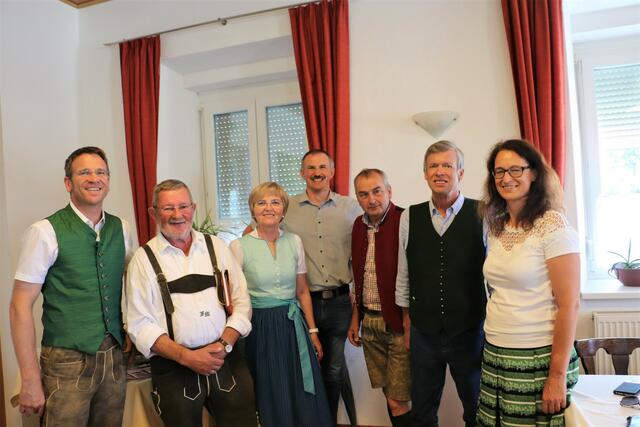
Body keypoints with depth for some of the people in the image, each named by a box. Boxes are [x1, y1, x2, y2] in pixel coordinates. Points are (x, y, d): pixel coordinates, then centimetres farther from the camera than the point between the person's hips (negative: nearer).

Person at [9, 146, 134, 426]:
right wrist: (30, 379, -12)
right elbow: (20, 307, -10)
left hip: (115, 358, 5)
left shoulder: (121, 229, 4)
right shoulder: (45, 232, -10)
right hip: (67, 362, -4)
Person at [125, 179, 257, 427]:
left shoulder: (216, 247, 6)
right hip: (174, 369, -2)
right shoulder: (143, 259, -1)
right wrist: (187, 357, -13)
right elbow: (140, 326, -5)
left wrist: (225, 344, -9)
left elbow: (242, 301, 5)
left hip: (227, 360, 2)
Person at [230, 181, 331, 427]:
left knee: (305, 400, 8)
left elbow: (302, 291, 9)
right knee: (272, 401, 10)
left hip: (294, 325, 3)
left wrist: (312, 331, 8)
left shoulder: (294, 242, 3)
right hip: (261, 329, -3)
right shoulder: (239, 246, -7)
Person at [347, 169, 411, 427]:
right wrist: (355, 318, 18)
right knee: (388, 393, 17)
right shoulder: (359, 224, 8)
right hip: (370, 323, 6)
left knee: (398, 401, 0)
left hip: (399, 324, -6)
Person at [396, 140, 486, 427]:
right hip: (423, 333, 2)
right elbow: (403, 275, 8)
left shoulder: (481, 214, -6)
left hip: (470, 331, -2)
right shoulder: (410, 217, 2)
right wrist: (407, 324, 11)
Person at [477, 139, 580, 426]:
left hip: (538, 359, -6)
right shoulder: (496, 227, 7)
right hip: (495, 356, 6)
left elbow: (569, 304, -14)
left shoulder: (552, 225, -12)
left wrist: (558, 375, -14)